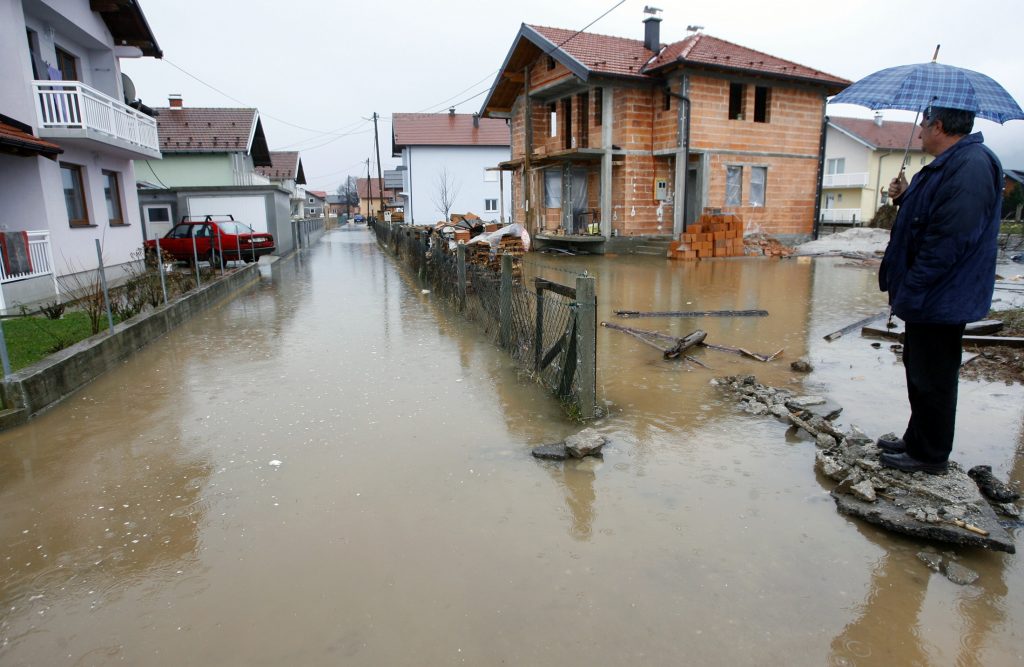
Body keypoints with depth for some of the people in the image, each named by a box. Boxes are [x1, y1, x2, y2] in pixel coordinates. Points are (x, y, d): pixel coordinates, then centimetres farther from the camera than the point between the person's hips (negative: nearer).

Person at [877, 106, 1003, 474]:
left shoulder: (970, 166, -21)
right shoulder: (949, 164, 14)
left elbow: (949, 240, -26)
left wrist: (910, 291, -24)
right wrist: (905, 198, 6)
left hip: (940, 300, -11)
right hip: (930, 296, 11)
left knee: (932, 379, 2)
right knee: (921, 372, 19)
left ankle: (929, 456, 16)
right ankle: (917, 440, 34)